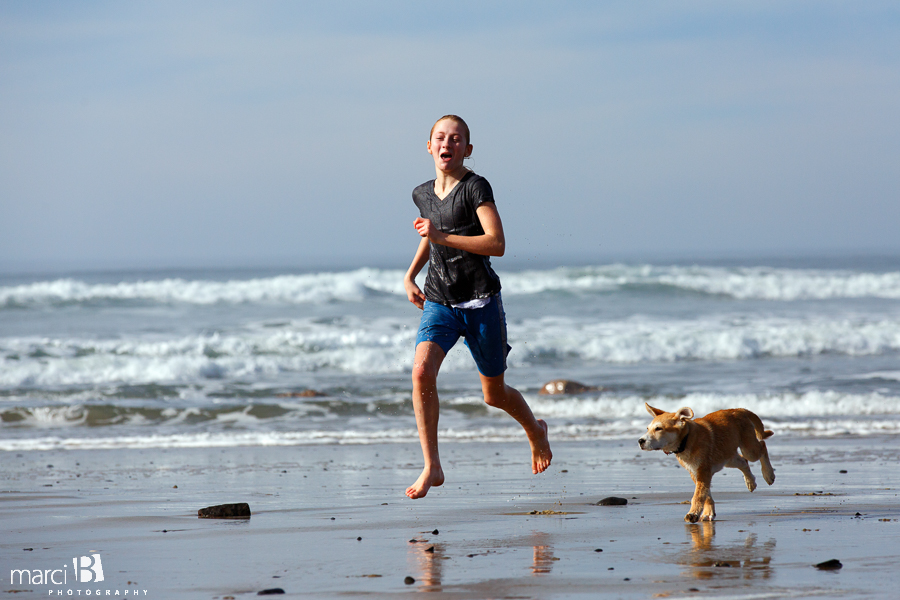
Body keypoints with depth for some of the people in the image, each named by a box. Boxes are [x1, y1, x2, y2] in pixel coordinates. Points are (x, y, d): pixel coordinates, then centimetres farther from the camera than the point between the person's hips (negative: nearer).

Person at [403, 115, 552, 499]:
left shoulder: (476, 188, -11)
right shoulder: (422, 194, 8)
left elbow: (497, 244, -21)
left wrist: (442, 236, -26)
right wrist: (410, 276, 15)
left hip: (480, 304, -4)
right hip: (439, 303, 4)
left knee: (494, 395, 11)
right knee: (422, 371, -23)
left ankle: (535, 431, 45)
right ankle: (431, 468, -18)